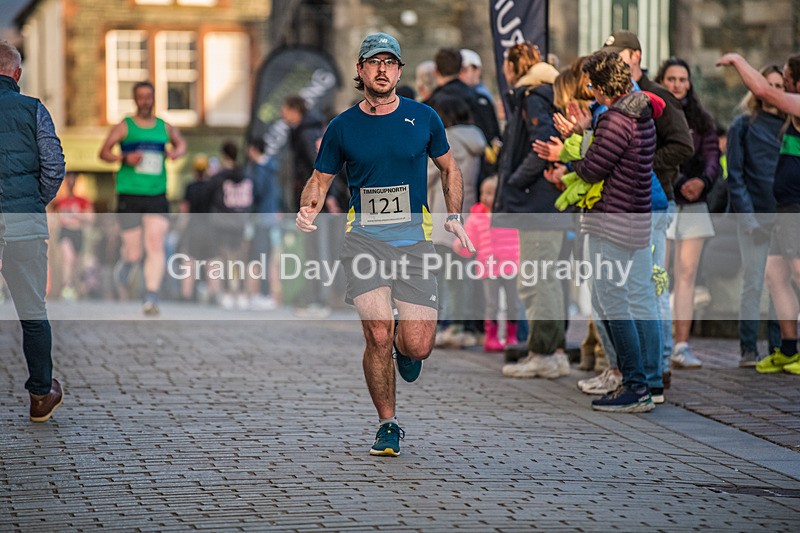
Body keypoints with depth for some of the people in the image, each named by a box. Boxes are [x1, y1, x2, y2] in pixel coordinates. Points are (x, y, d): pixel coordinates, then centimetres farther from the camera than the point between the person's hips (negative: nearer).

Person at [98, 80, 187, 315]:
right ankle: (127, 261, 36)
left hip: (157, 197, 2)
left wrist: (177, 151, 6)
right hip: (129, 196, -2)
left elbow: (181, 143, 29)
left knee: (155, 246, -12)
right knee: (134, 252, -1)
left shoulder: (165, 128, 11)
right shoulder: (124, 127, 2)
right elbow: (104, 152, -2)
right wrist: (124, 158, -20)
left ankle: (151, 298, -13)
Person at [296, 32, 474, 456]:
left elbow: (448, 168, 19)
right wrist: (308, 209, -8)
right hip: (364, 238, 0)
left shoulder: (423, 118, 6)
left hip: (414, 239, 1)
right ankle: (388, 425, 4)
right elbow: (320, 179, 14)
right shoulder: (343, 127, 4)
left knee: (417, 347, -7)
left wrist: (454, 217, 6)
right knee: (378, 335, -15)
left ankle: (405, 347, 33)